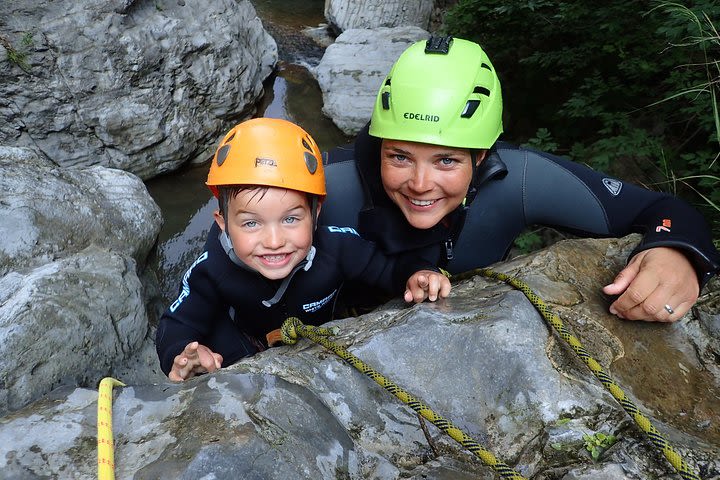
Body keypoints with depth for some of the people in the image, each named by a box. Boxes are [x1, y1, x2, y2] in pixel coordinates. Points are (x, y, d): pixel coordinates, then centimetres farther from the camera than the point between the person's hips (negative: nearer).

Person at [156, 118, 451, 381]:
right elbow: (177, 326, -25)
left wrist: (417, 273, -46)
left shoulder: (337, 246, -36)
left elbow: (391, 267, -22)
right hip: (250, 348, -1)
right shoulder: (211, 270, -35)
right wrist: (181, 357, -48)